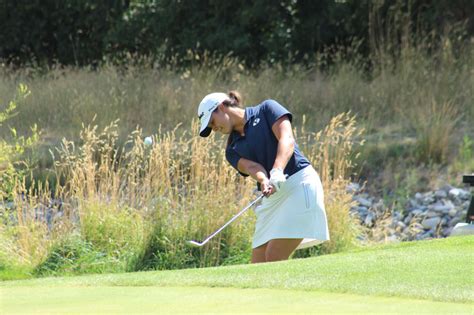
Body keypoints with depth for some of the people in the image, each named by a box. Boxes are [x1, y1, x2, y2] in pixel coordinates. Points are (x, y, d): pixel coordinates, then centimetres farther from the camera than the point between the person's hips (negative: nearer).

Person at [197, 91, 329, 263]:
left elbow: (287, 140, -13)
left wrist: (277, 171, -31)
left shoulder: (267, 109, 3)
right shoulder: (233, 149, 15)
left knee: (274, 258, -17)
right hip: (273, 197, 7)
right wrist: (264, 181, -30)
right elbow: (250, 167, -6)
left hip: (300, 184, -7)